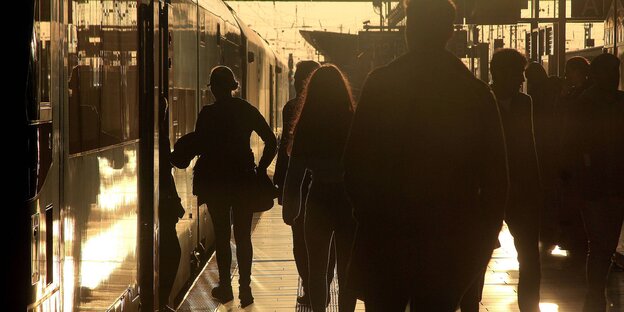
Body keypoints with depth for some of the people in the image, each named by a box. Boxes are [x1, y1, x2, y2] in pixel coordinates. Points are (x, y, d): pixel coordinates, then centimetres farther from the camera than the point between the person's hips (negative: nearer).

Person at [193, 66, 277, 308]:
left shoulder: (208, 114, -10)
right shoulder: (247, 110, 1)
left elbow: (199, 147, -10)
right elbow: (271, 141, 0)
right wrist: (261, 169, 7)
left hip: (216, 181, -3)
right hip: (243, 179, 3)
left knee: (222, 235, 7)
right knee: (243, 236, 6)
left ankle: (225, 286, 10)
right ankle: (245, 288, 2)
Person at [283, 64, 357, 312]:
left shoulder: (305, 126, -6)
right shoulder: (353, 124, -8)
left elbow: (295, 166, -2)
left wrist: (289, 200, 10)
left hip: (317, 201, 0)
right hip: (349, 203, 0)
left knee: (317, 267, 12)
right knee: (347, 268, 8)